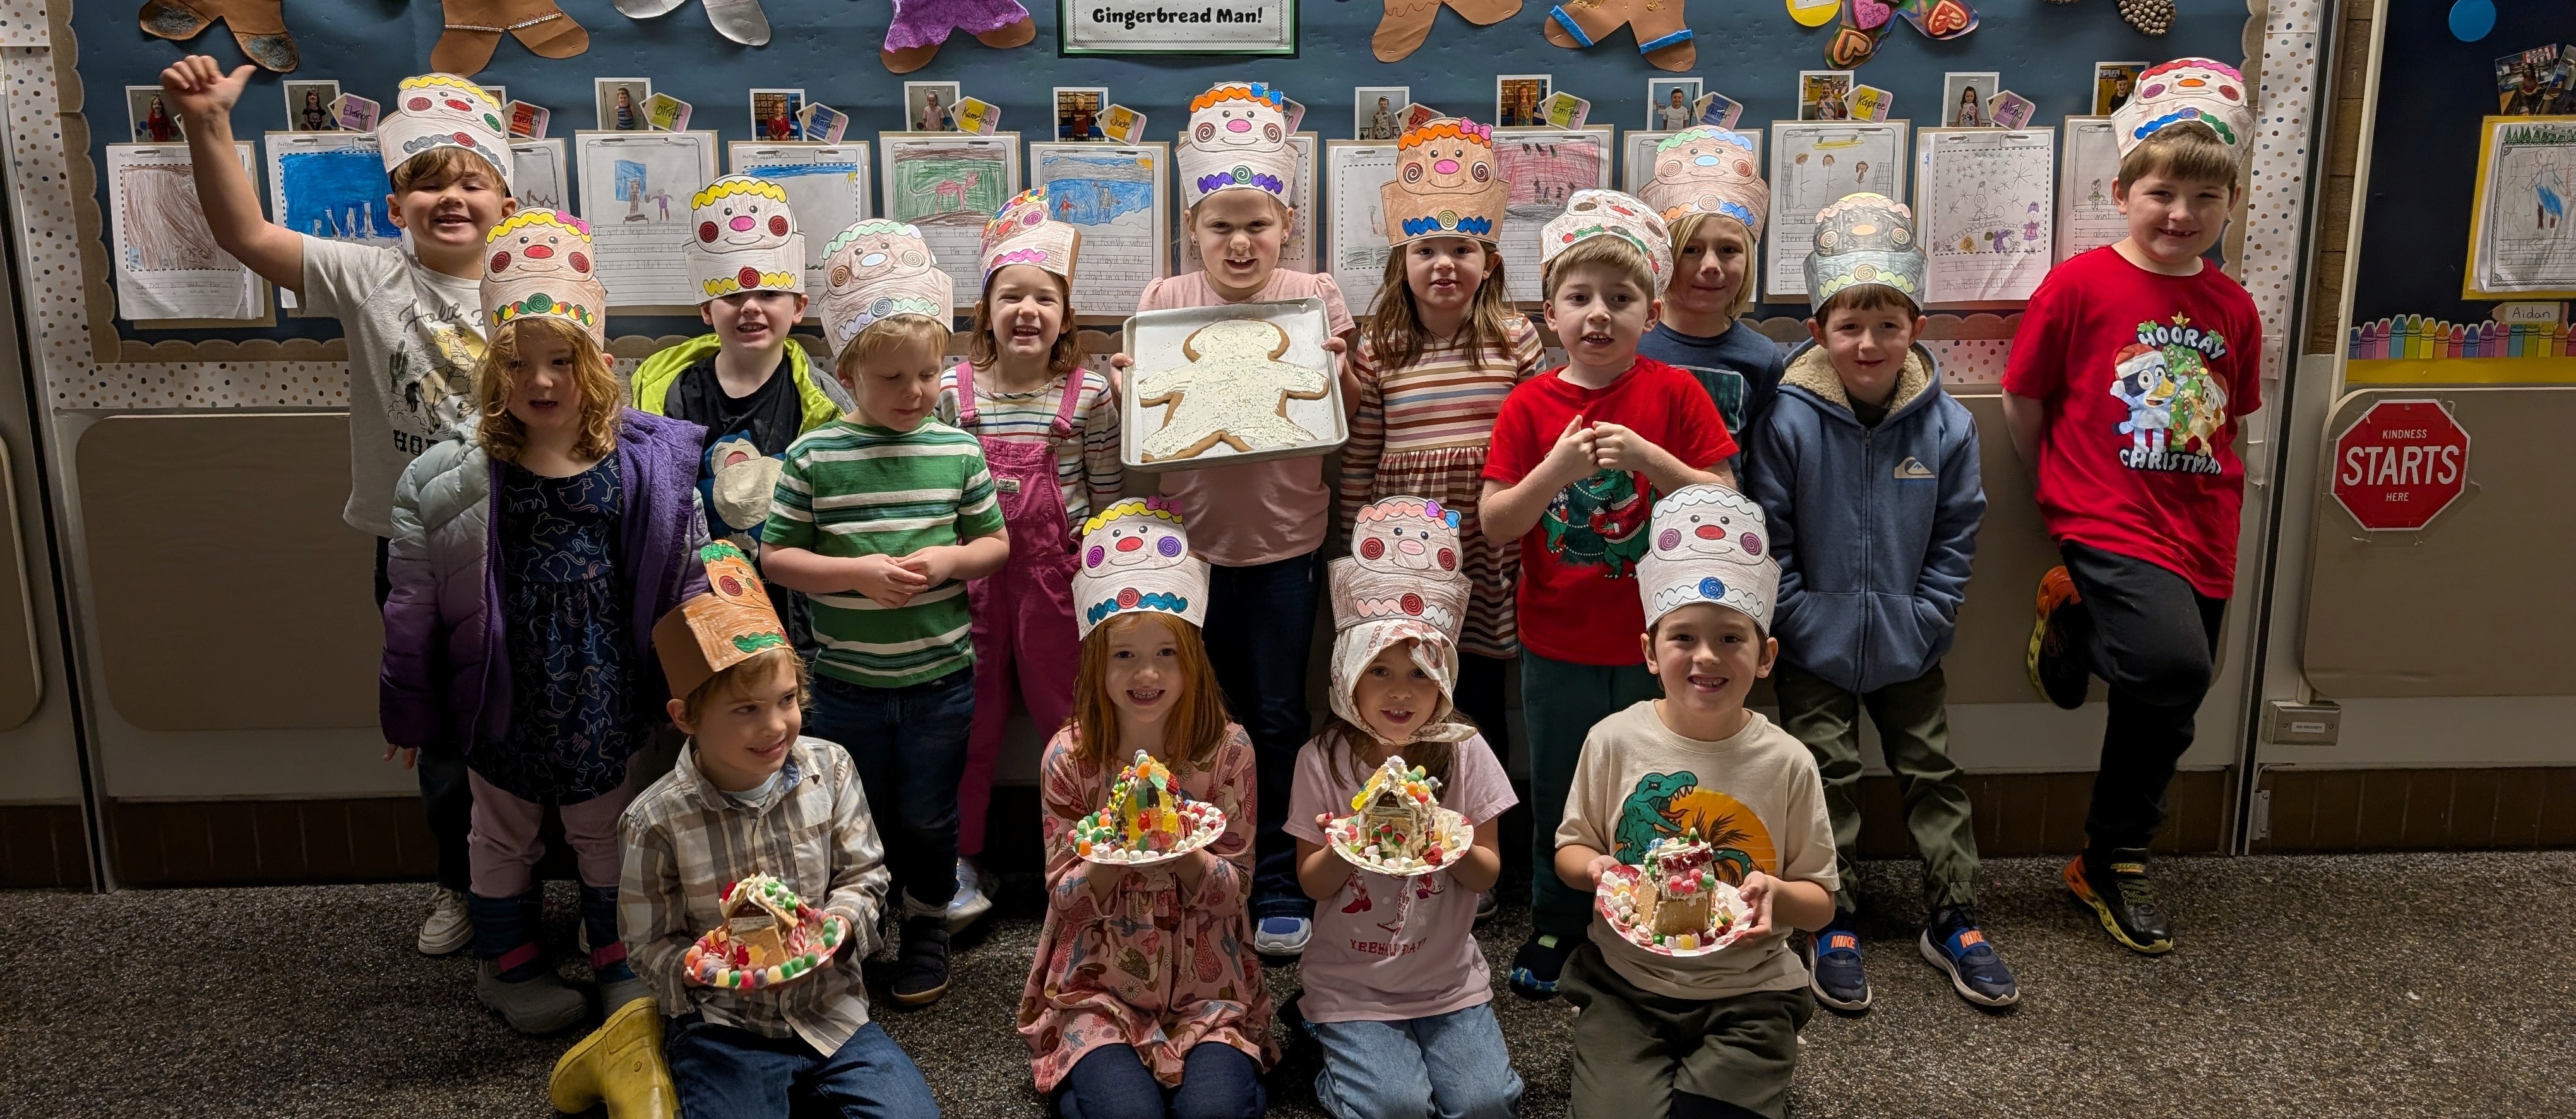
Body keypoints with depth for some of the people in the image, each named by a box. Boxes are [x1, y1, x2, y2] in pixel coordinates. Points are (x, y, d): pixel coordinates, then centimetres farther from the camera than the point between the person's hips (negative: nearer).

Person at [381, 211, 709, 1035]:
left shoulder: (646, 466, -10)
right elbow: (414, 605, -6)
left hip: (604, 687, 1)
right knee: (503, 834, 18)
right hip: (504, 690, 0)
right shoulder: (455, 480, -12)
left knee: (608, 828, 17)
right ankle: (510, 964, 38)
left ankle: (619, 957, 36)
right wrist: (410, 709, -1)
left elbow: (687, 584, -2)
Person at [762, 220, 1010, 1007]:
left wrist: (948, 561, -15)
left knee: (928, 815, 14)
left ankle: (928, 924, 36)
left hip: (940, 677, 1)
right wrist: (855, 572, -19)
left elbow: (996, 543, 5)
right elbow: (775, 557, -7)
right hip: (848, 681, -1)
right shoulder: (814, 457, -8)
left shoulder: (957, 450, -3)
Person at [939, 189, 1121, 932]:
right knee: (969, 719, 9)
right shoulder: (951, 389, 1)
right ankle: (960, 863, 21)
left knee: (1069, 716, 7)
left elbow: (1109, 493, 3)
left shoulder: (1090, 394, -2)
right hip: (973, 573, 1)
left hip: (1057, 572, -1)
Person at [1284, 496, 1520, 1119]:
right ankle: (1338, 1068, 10)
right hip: (1350, 985, -1)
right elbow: (1311, 884, -2)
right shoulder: (1323, 762, -7)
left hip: (1449, 980, 2)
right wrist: (1342, 850, -23)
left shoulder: (1465, 754, -4)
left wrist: (1458, 851, -22)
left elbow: (1488, 874, 0)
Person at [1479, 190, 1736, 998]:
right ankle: (1555, 924, 35)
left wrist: (1648, 459, -23)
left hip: (1657, 641, -1)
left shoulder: (1673, 393, -5)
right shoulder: (1529, 406, -3)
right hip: (1558, 646, 1)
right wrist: (1558, 467, -23)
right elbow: (1495, 525, -7)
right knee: (1559, 795, 15)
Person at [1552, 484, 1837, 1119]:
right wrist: (1594, 869, -16)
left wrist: (1776, 893, -22)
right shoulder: (1614, 741, -5)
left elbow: (1821, 904, 0)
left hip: (1746, 995, 0)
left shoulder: (1786, 764, -7)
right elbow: (1570, 848, 7)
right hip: (1625, 982, 0)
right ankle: (1641, 1067, 13)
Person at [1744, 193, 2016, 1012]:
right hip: (1815, 647, -2)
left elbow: (1956, 538, 0)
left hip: (1908, 646, 3)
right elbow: (1768, 539, -10)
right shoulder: (1789, 422, -16)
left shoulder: (1946, 426, -8)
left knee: (1933, 776, 11)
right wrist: (1799, 621, -11)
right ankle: (1834, 928, 17)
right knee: (1828, 782, 5)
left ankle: (1953, 921, 24)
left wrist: (1925, 622, -5)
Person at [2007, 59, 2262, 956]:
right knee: (2175, 663, -29)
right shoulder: (2079, 285, -7)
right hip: (2109, 527, -5)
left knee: (2166, 706, 10)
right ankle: (2075, 625, 2)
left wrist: (2208, 503, 10)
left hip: (2199, 537, 5)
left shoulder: (2232, 308, 8)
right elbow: (2021, 403, 0)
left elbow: (2227, 425, 20)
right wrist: (2069, 496, 7)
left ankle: (2113, 863, 28)